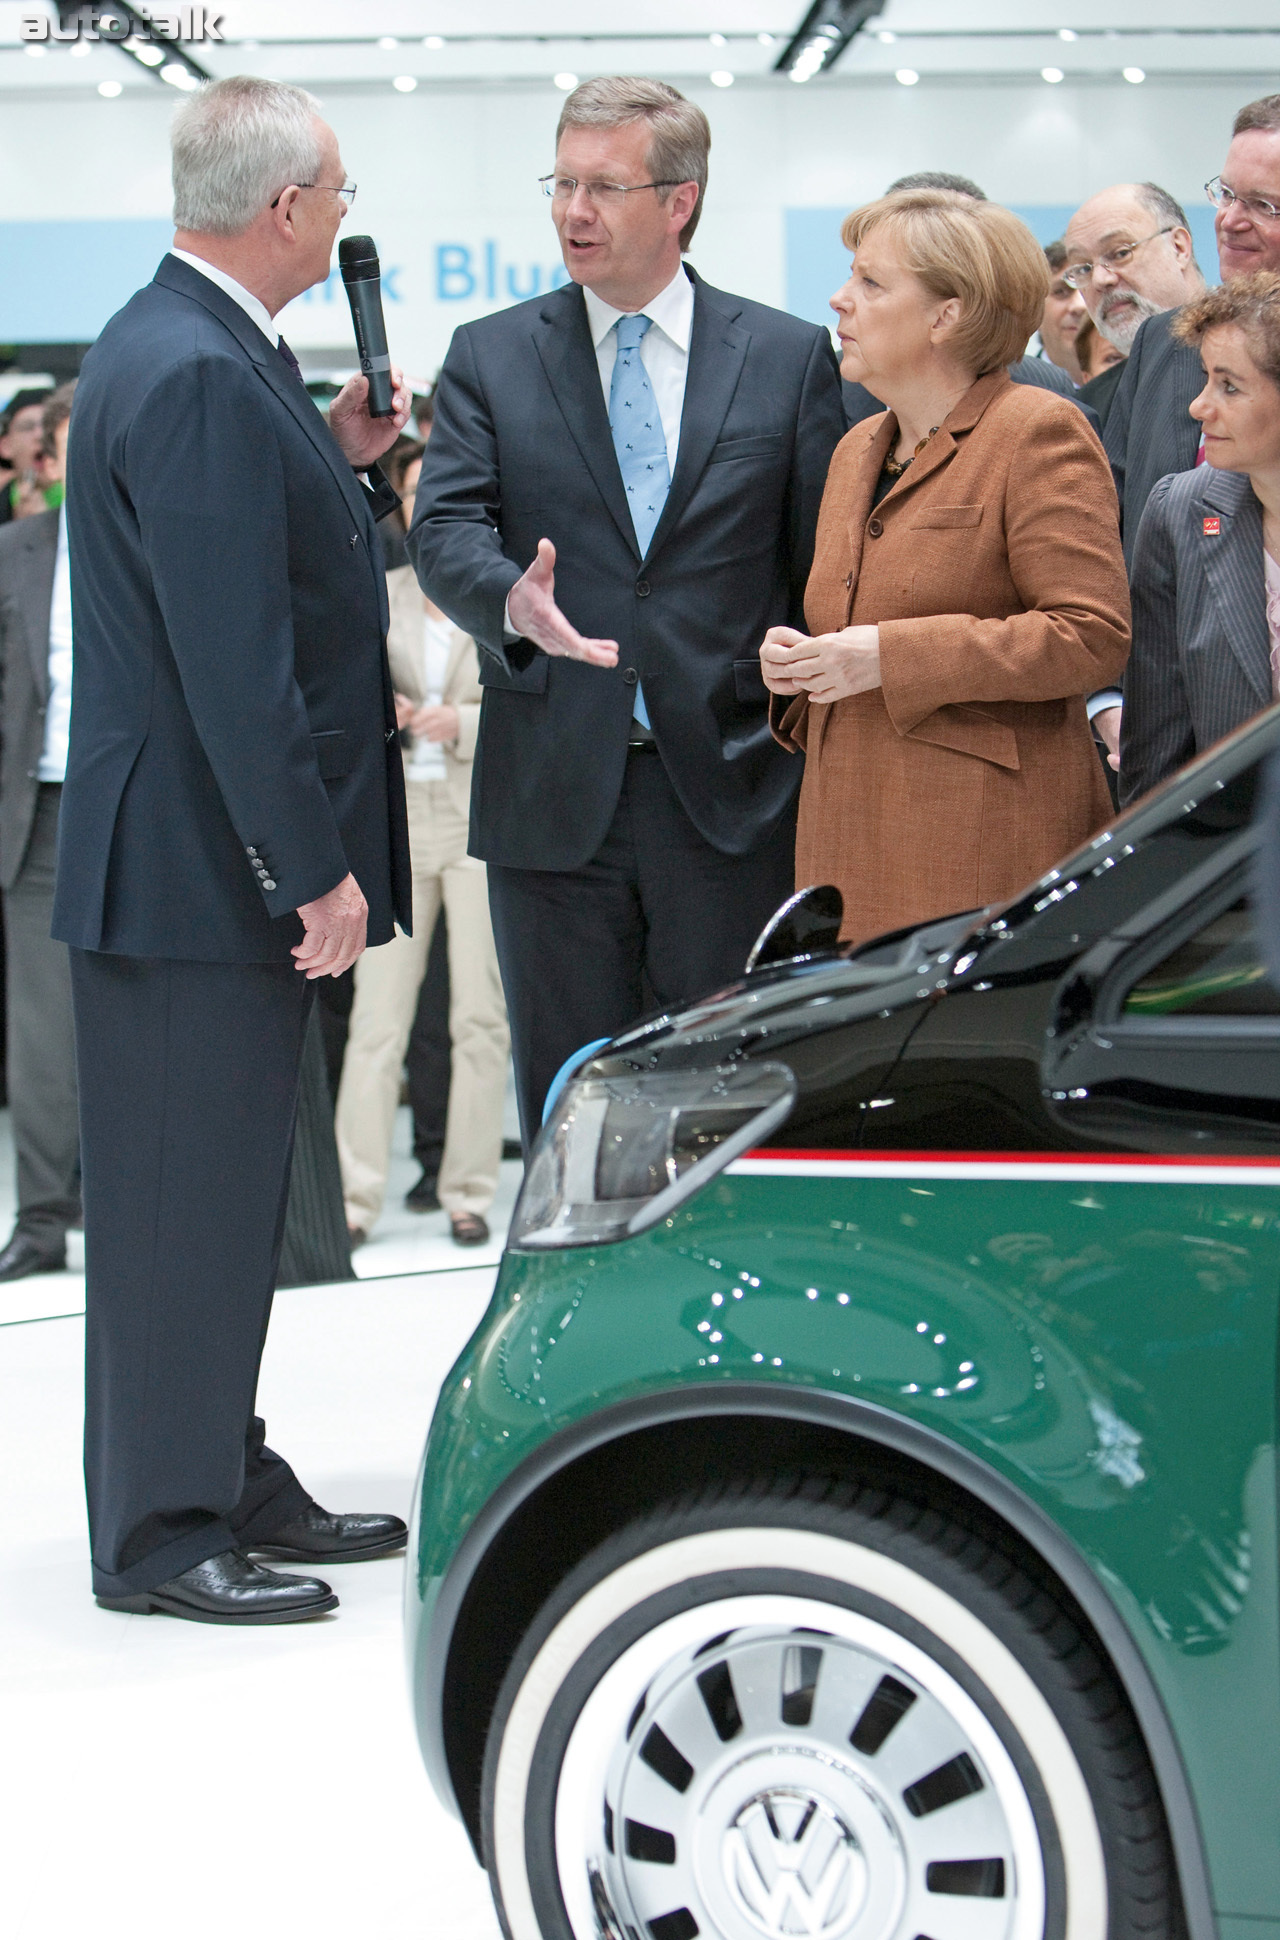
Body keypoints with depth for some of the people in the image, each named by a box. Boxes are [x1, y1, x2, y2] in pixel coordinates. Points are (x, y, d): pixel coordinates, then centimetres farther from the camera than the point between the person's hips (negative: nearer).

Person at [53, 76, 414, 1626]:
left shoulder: (183, 349, 13)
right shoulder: (198, 377, -21)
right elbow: (233, 664, -25)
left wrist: (331, 455, 10)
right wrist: (316, 868, -22)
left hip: (211, 856, 11)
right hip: (197, 861, -11)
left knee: (226, 1182, 17)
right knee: (182, 1193, -2)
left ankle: (225, 1482, 28)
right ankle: (161, 1537, 8)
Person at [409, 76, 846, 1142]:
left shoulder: (792, 358, 6)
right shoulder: (489, 357, 9)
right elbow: (444, 529, -2)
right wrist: (511, 599, -26)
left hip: (731, 795, -1)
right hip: (553, 801, 1)